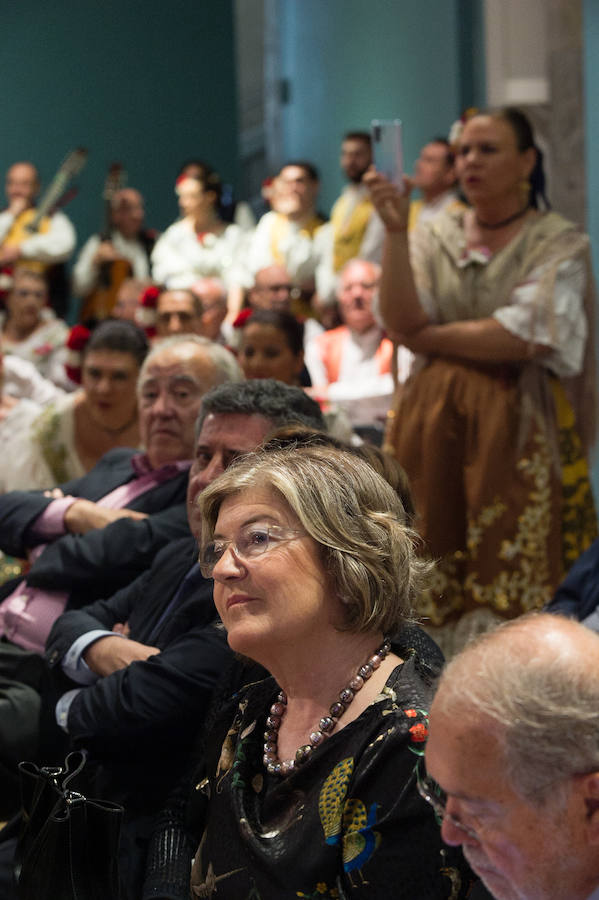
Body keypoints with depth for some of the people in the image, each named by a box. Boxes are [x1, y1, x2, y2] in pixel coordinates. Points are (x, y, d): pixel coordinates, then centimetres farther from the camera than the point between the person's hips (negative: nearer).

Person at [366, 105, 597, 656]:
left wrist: (432, 336, -2)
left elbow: (525, 336, -12)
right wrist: (396, 231, -10)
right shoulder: (436, 239, 13)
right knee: (434, 579, -1)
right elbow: (401, 320, -3)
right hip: (436, 425, 3)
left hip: (520, 428, -3)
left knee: (514, 573, -6)